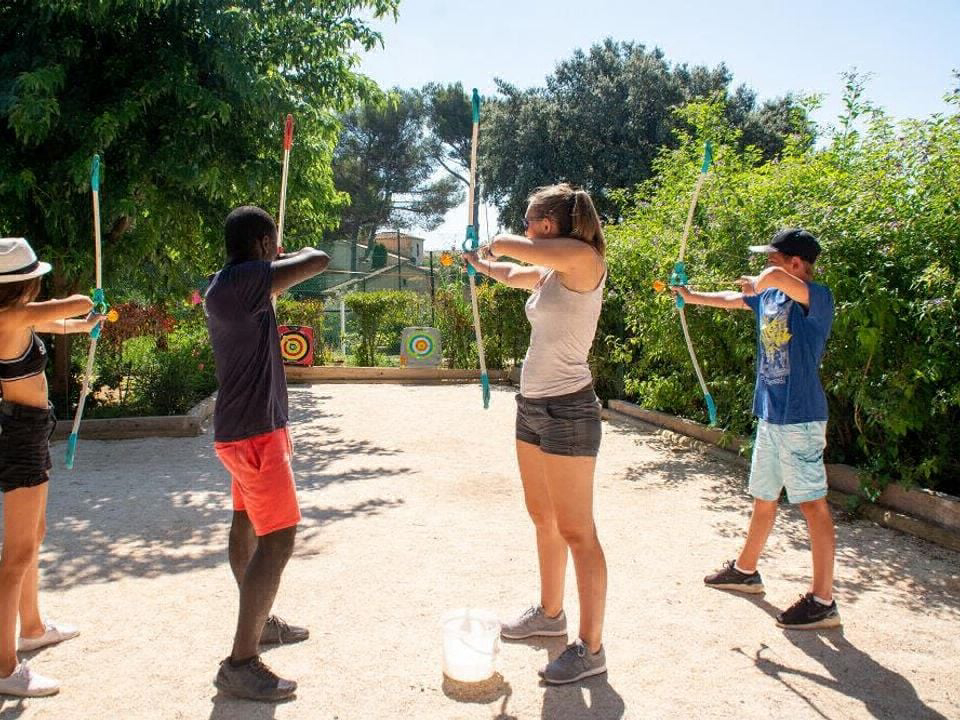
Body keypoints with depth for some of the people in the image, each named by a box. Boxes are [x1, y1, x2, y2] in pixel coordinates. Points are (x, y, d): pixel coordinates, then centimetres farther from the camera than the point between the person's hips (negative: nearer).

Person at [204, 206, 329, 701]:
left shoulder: (225, 284, 9)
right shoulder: (245, 279, -21)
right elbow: (318, 261, -20)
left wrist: (277, 265, 28)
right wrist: (299, 253, 0)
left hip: (242, 429, 11)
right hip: (253, 433, -11)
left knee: (247, 525, 20)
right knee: (277, 540, -10)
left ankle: (259, 622, 36)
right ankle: (240, 664, -4)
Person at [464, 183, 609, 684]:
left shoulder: (584, 259, -14)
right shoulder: (548, 273, 11)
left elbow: (510, 247, -19)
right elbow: (512, 275, 32)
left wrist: (493, 246, 4)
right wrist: (481, 264, 49)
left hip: (567, 409, -9)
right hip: (532, 405, 9)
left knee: (576, 531, -2)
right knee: (543, 518, 20)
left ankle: (590, 648, 10)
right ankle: (550, 613, 37)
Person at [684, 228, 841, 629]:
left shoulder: (818, 298, -15)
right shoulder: (768, 297, 10)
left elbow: (775, 277, -35)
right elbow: (732, 300, 29)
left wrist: (758, 283, -15)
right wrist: (691, 297, 38)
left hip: (800, 418, -9)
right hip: (770, 416, 9)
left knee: (812, 503, -3)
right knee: (763, 498, 21)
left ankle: (823, 601, 5)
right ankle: (745, 570, 37)